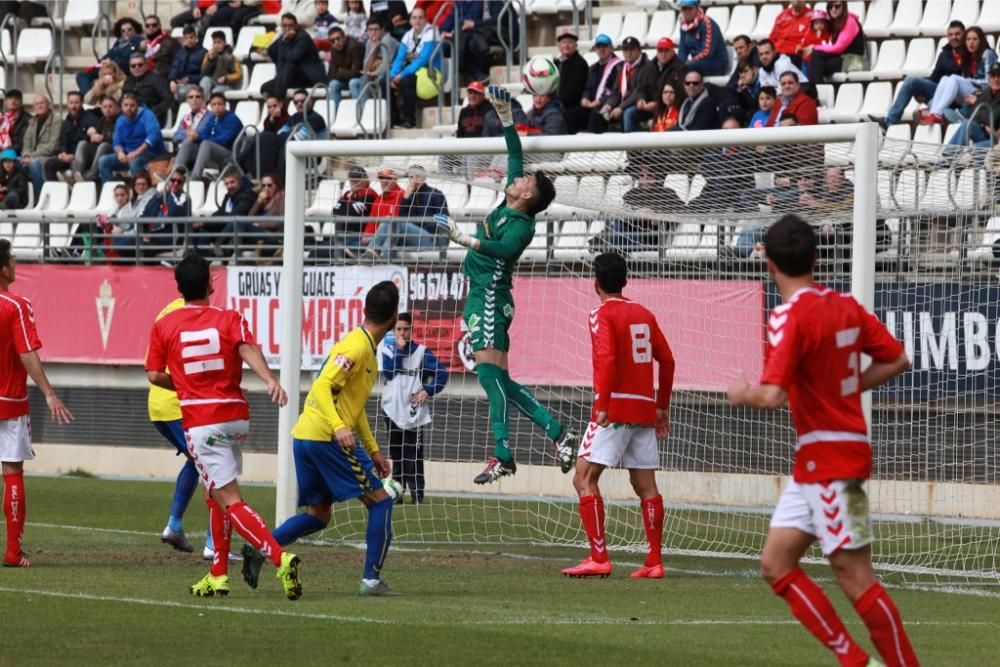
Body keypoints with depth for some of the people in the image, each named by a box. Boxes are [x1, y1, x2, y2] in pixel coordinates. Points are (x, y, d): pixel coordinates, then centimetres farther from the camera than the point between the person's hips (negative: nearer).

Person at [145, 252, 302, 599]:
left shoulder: (164, 326, 3)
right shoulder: (229, 319, 3)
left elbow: (155, 375, 3)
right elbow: (248, 350, -16)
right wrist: (271, 381, -32)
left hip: (200, 421, -3)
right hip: (236, 416, 3)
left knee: (229, 501, -9)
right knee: (215, 495, 22)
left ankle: (280, 557, -29)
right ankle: (218, 576, 23)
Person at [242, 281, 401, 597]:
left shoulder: (366, 348, 19)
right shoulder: (357, 346, -12)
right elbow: (322, 387, -22)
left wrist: (373, 450, 26)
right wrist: (338, 427, -34)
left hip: (304, 437, 10)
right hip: (326, 437, -10)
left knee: (318, 515, 14)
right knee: (380, 500, 0)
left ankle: (259, 549, -2)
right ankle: (372, 580, -3)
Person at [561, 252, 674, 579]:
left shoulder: (603, 314, -5)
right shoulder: (644, 314, 14)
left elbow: (607, 359, -19)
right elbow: (667, 360, 15)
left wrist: (603, 405, -19)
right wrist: (662, 407, 21)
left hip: (615, 406, -7)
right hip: (645, 407, 7)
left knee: (584, 478, -6)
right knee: (645, 485, 10)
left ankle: (598, 558, -15)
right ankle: (654, 562, 8)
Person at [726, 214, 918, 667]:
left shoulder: (791, 317, -17)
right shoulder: (846, 306, 7)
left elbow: (772, 396, -25)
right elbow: (897, 360, 13)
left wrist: (742, 394, -4)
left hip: (829, 460, -9)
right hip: (812, 462, 9)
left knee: (854, 577, -5)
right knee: (776, 565, 9)